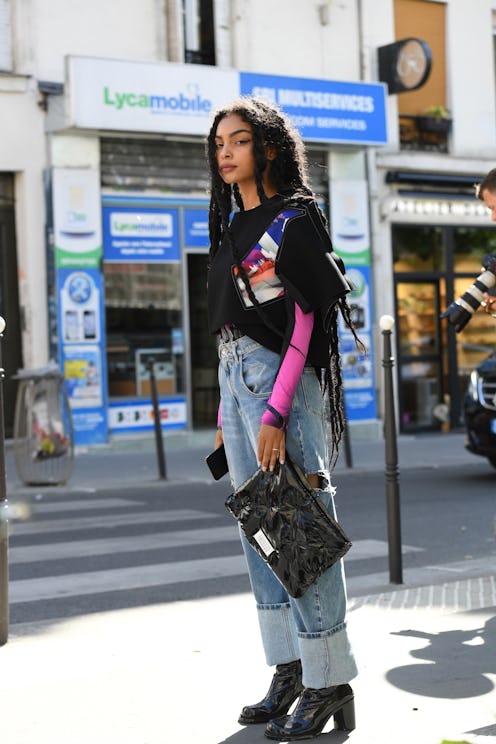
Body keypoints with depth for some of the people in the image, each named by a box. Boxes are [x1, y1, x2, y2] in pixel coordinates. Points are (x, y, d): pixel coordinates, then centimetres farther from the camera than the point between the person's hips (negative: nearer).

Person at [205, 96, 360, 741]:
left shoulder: (293, 218, -6)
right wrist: (225, 409, 15)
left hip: (280, 379, -9)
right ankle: (290, 669, 18)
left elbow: (305, 320, -13)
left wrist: (275, 411, -20)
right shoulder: (233, 224, 18)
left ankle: (329, 683, -1)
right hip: (234, 377, 9)